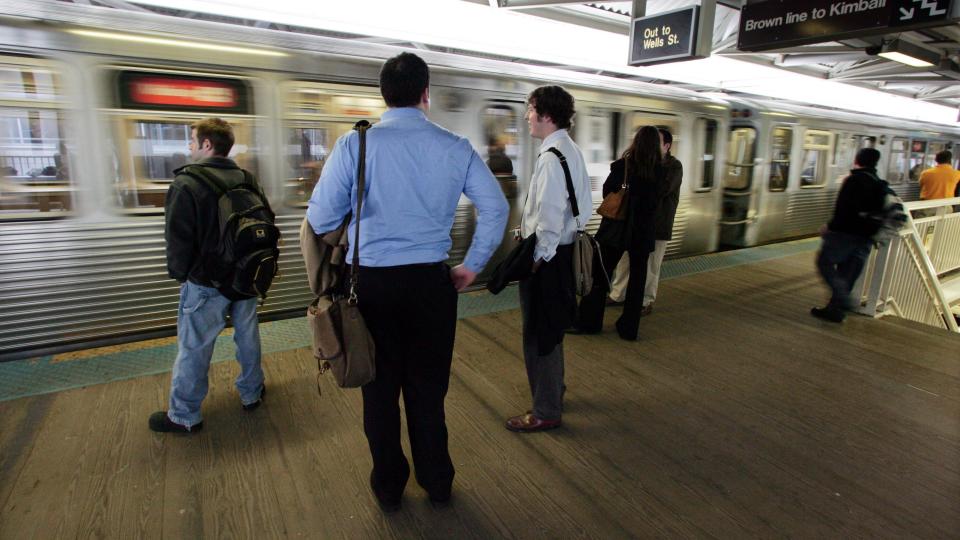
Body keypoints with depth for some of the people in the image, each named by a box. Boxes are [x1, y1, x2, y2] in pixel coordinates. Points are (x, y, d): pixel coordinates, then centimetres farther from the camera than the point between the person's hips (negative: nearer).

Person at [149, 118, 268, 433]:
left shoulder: (186, 183, -15)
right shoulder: (249, 181, 3)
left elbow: (178, 238, -14)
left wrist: (178, 273, 2)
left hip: (205, 281, -5)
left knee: (193, 348, 7)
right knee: (247, 337, 17)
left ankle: (184, 416, 20)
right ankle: (252, 393, 32)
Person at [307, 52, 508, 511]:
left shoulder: (354, 144, -5)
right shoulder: (455, 147, 0)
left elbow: (320, 218, -8)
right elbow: (496, 207, 0)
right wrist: (473, 265, 10)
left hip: (372, 282, -1)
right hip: (431, 282, 1)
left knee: (380, 388, 16)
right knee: (429, 387, 16)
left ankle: (388, 488, 34)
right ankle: (437, 484, 34)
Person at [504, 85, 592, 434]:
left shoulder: (552, 156, -19)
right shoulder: (572, 150, 12)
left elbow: (550, 214, -24)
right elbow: (583, 204, 16)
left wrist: (537, 256, -16)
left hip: (546, 255, -10)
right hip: (564, 248, 10)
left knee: (539, 334, 2)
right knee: (549, 329, 23)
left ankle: (546, 412, 17)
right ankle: (553, 392, 41)